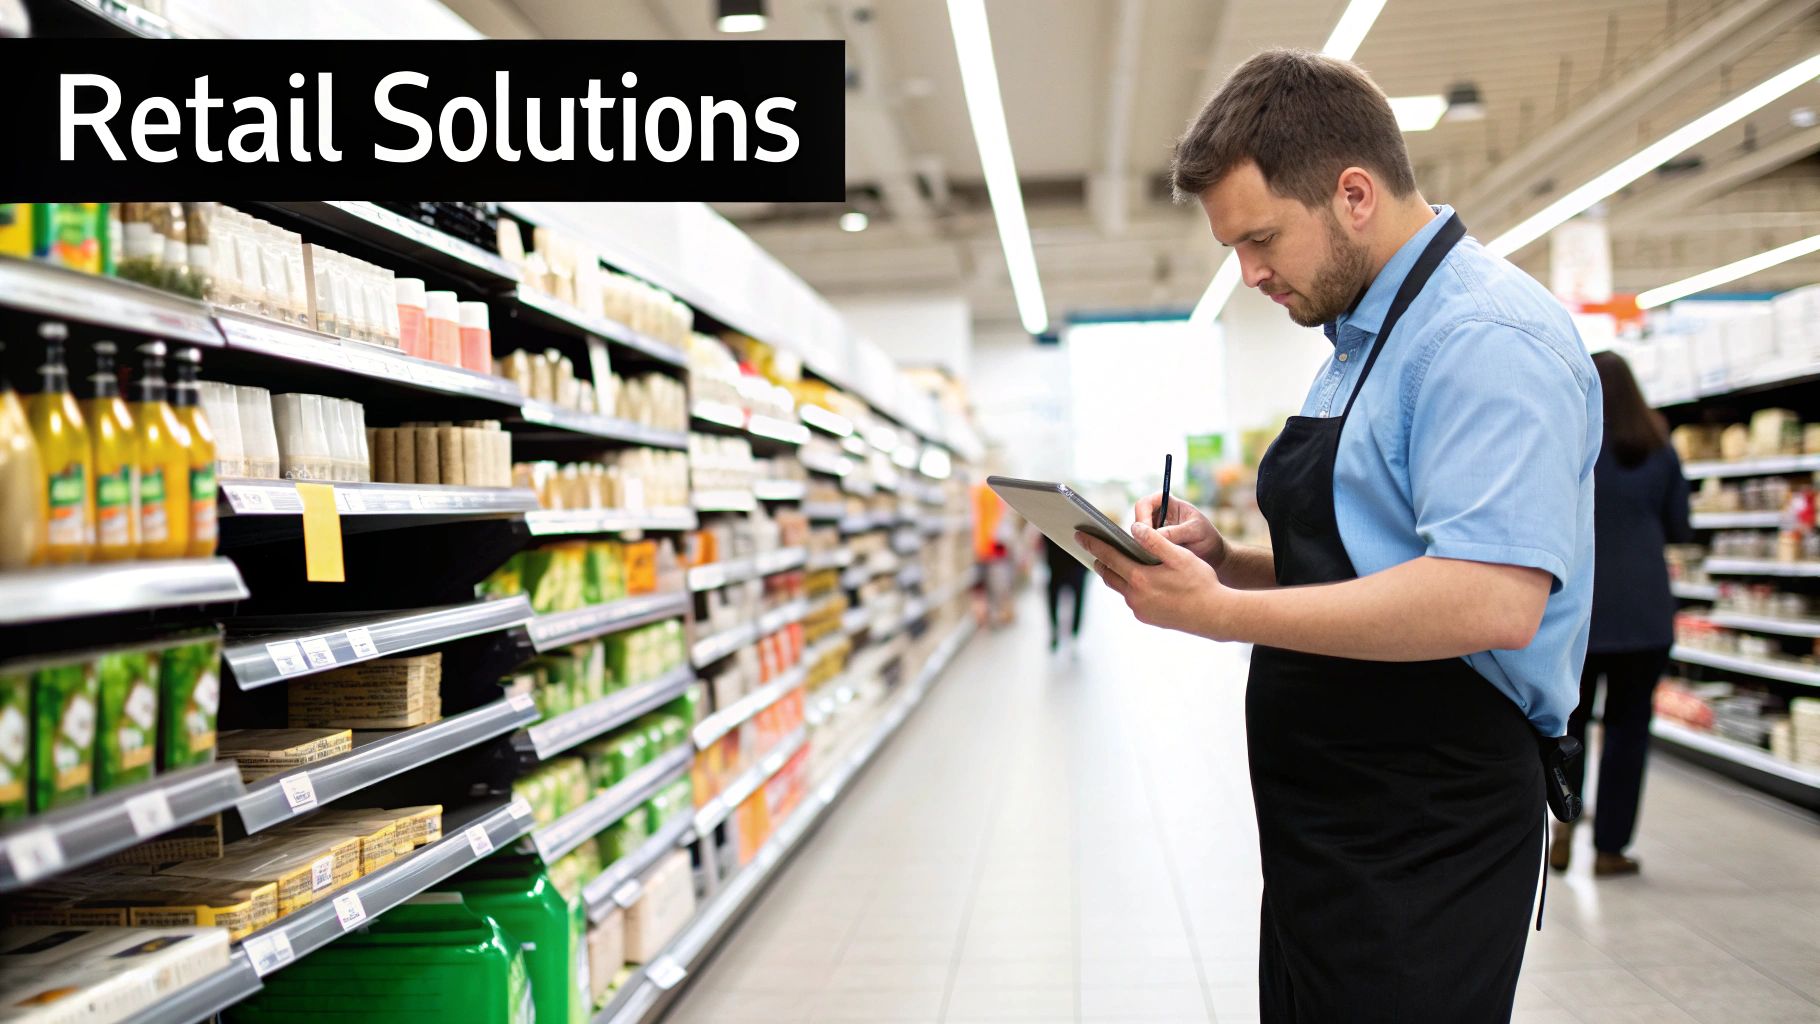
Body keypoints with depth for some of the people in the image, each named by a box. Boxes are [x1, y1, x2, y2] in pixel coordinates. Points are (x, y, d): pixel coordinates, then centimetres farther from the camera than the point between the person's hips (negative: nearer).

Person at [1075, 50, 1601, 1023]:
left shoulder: (1486, 338, -18)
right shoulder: (1360, 340, 14)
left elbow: (1494, 601, -30)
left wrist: (1221, 613, -25)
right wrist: (1222, 558, 2)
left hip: (1424, 846, -10)